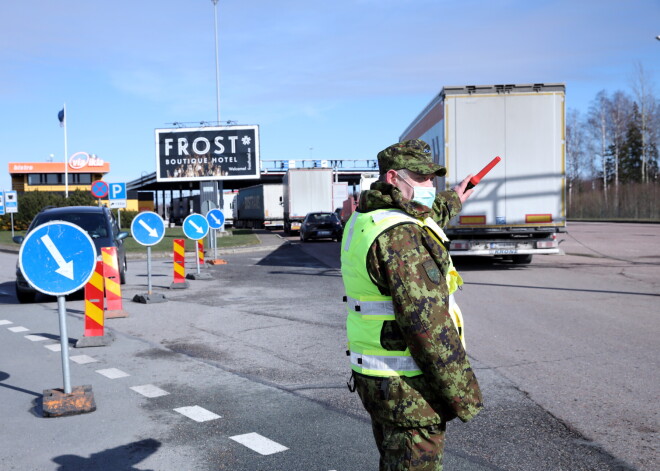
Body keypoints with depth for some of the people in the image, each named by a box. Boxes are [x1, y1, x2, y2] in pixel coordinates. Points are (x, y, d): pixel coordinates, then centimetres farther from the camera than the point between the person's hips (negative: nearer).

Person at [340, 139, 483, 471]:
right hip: (406, 388, -10)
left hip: (374, 377, 10)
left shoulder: (363, 222, 8)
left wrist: (450, 202, 47)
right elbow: (428, 325, -26)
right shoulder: (400, 234, -23)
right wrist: (465, 396, -18)